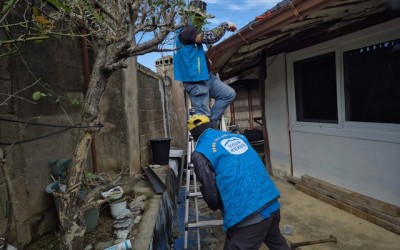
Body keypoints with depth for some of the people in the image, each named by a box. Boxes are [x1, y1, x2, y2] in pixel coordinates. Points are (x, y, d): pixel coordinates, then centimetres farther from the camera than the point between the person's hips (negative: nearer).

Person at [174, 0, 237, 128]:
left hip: (205, 77, 10)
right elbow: (210, 37, -26)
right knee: (203, 116, -6)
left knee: (229, 94, 8)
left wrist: (206, 60, 15)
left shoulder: (190, 32, 17)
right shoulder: (185, 31, -15)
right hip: (195, 80, -10)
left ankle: (209, 123, 9)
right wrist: (226, 25, -10)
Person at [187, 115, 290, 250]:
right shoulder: (237, 136, 14)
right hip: (272, 204, 8)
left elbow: (210, 191, -4)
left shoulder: (200, 153, -5)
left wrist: (216, 206, 18)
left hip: (246, 215, -7)